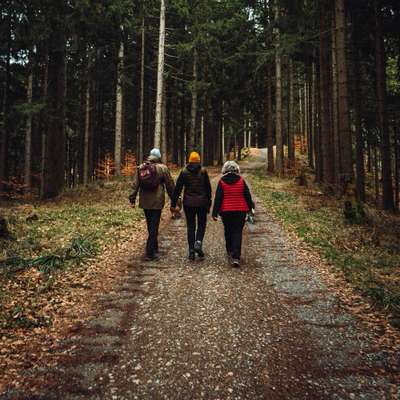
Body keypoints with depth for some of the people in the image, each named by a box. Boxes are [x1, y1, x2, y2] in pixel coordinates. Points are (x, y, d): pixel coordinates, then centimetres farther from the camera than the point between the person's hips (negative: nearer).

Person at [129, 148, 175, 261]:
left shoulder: (140, 168, 6)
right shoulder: (162, 168, -5)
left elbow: (135, 185, 5)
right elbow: (170, 185, -1)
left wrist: (132, 199, 9)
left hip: (144, 202, 4)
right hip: (157, 202, -4)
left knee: (150, 227, 17)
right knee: (154, 227, 0)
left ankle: (154, 248, 31)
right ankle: (150, 253, -1)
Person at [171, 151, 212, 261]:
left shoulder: (184, 172, 1)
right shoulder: (203, 171, -1)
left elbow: (177, 189, -1)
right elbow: (208, 189, 1)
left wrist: (173, 204, 3)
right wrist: (209, 204, 9)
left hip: (188, 203, 1)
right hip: (202, 203, -1)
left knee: (190, 226, 8)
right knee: (201, 225, 14)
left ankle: (191, 251, 7)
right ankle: (198, 243, -8)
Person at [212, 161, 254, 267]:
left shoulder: (222, 182, -3)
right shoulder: (241, 180, -1)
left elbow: (218, 198, -4)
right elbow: (247, 195, 4)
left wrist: (215, 213, -2)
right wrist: (251, 207, 16)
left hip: (226, 211, 0)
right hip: (240, 211, 0)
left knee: (228, 232, 18)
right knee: (237, 232, -1)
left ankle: (230, 252, 31)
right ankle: (236, 257, -11)